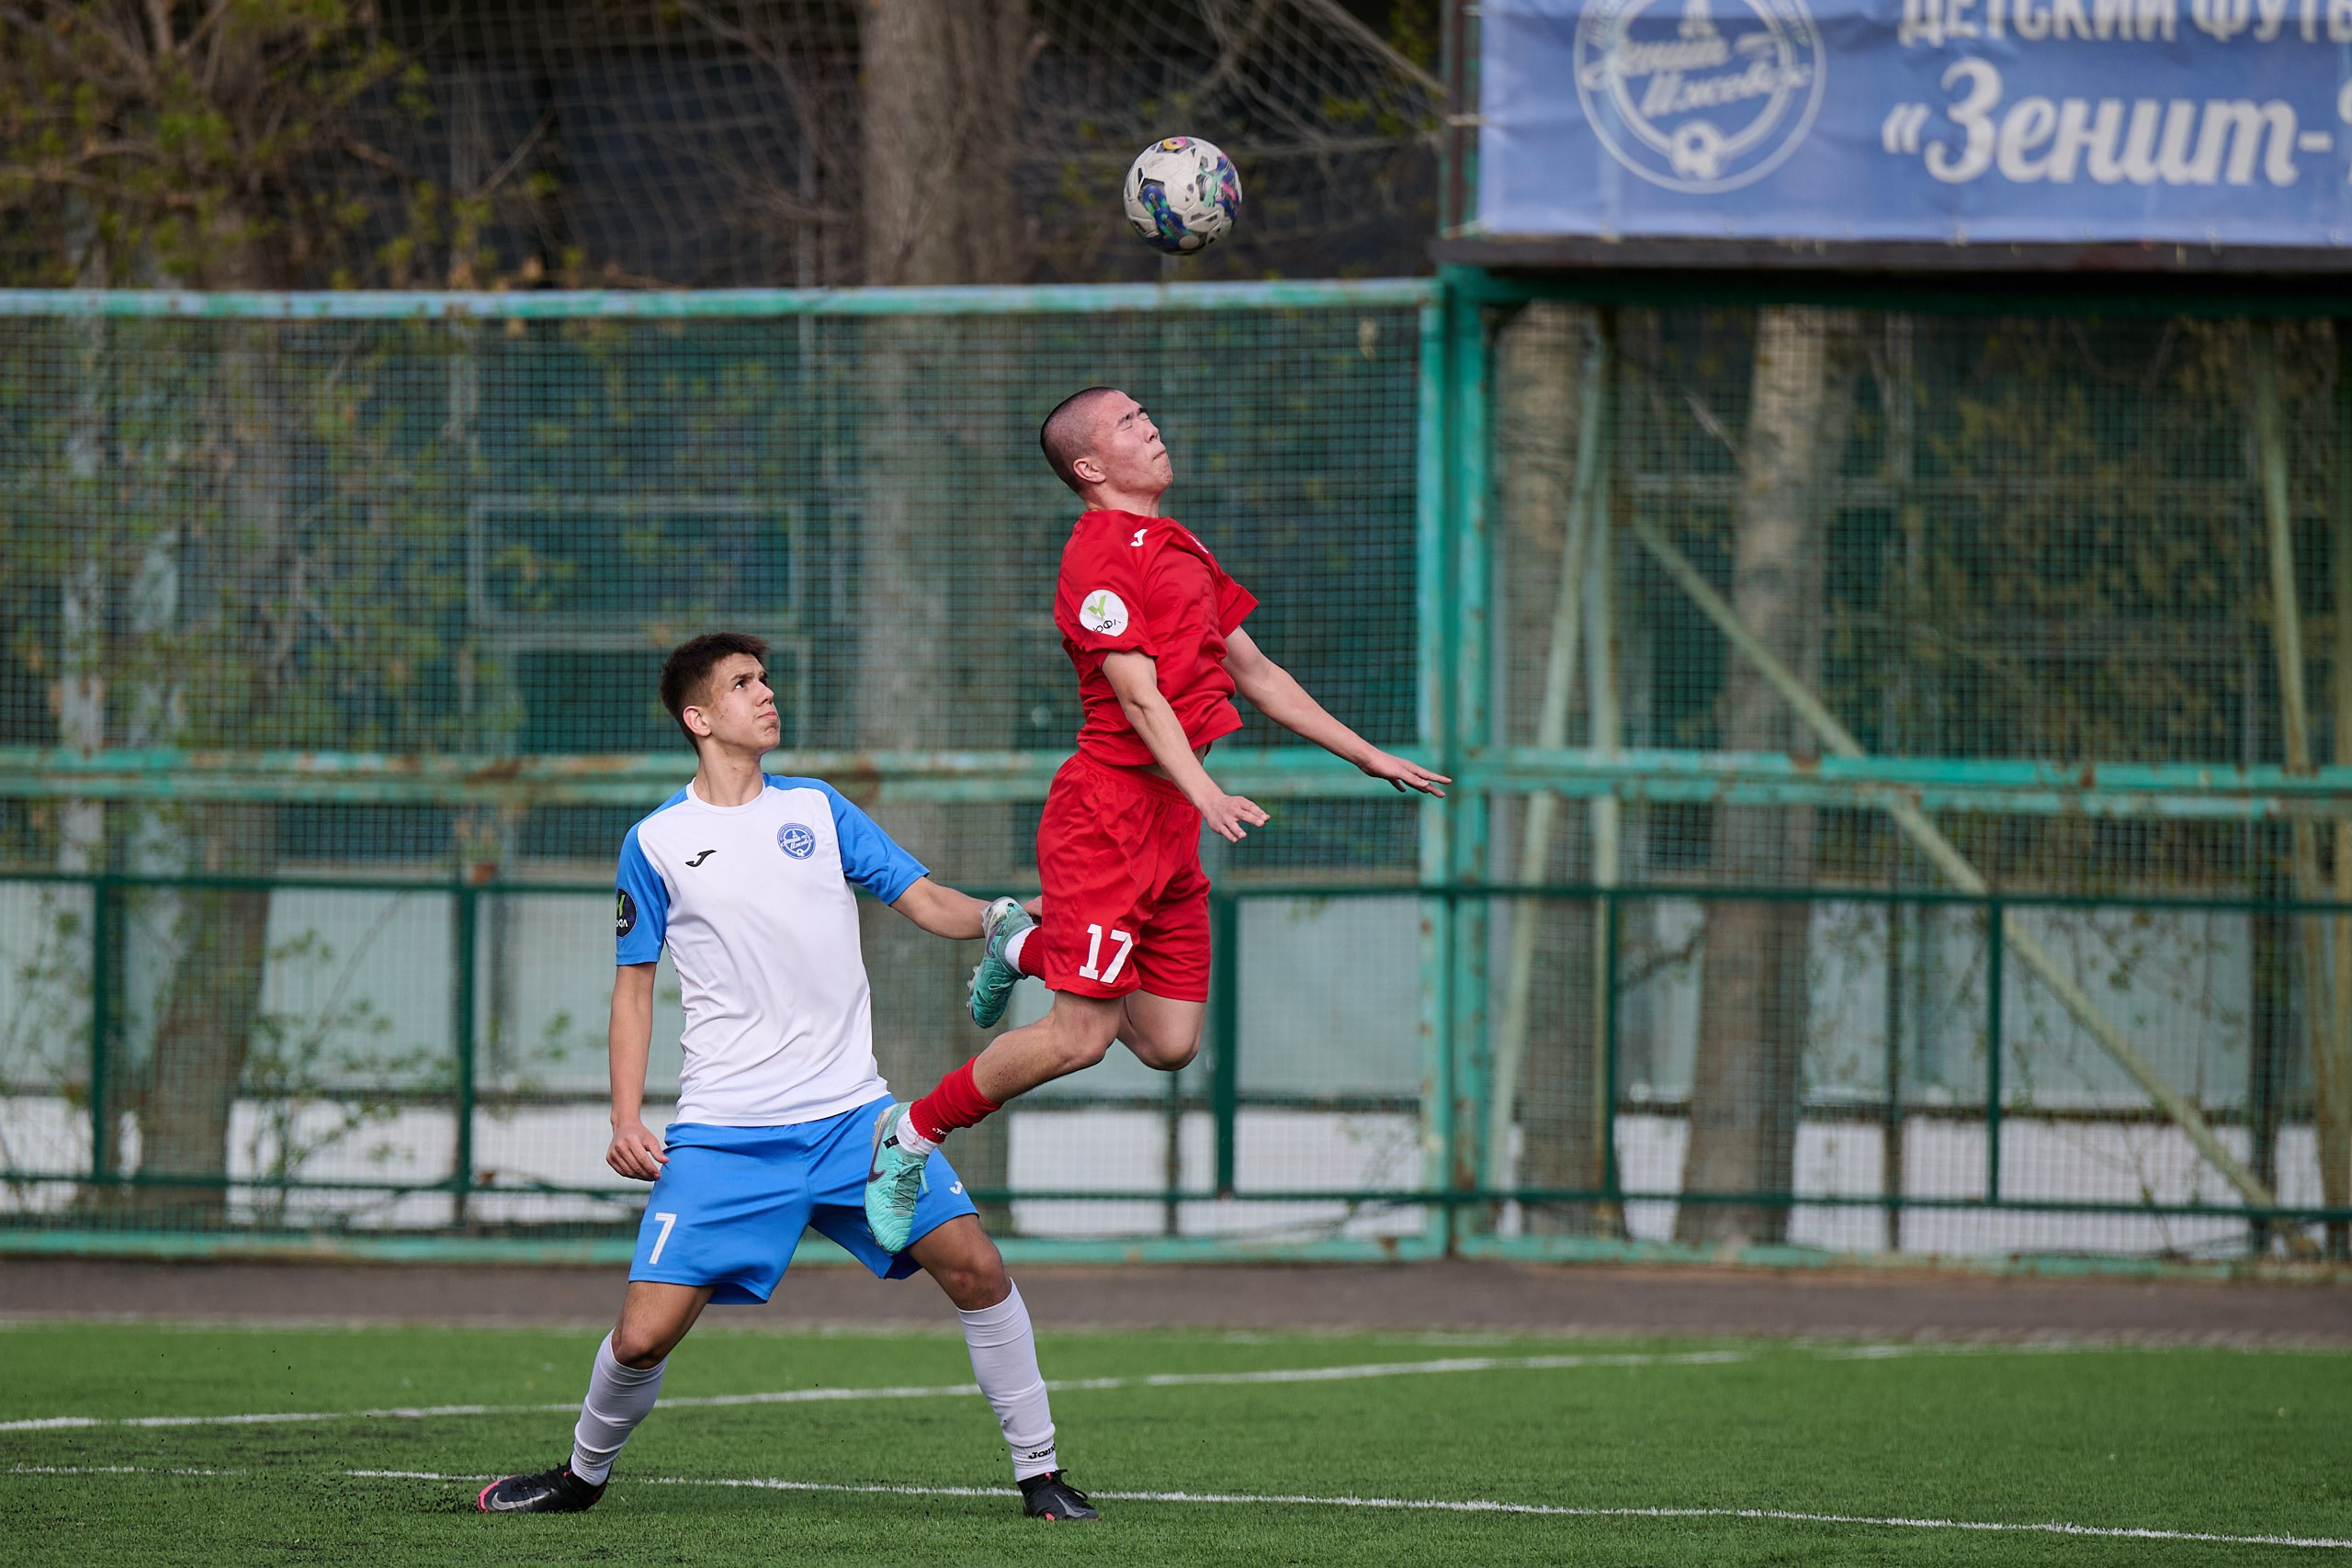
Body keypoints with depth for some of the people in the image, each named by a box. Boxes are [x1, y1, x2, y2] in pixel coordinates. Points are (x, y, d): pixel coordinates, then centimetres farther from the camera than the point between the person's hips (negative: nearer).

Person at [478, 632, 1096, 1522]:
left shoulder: (817, 809, 10)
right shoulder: (655, 844, 4)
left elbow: (927, 904, 9)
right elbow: (633, 986, 10)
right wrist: (625, 1121, 0)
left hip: (851, 1114, 2)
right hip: (723, 1137, -2)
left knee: (975, 1269, -12)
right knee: (645, 1334, -10)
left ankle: (1039, 1472, 2)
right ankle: (584, 1474, 20)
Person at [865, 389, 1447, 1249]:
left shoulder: (1180, 549, 19)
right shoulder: (1102, 554, -11)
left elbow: (1255, 673, 26)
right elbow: (1139, 697, -21)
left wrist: (1370, 756, 24)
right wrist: (1206, 793, -34)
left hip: (1170, 824, 8)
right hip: (1109, 813, -8)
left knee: (1169, 1043, 4)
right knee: (1082, 1035, -11)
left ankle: (1026, 940, 28)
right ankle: (912, 1134, 6)